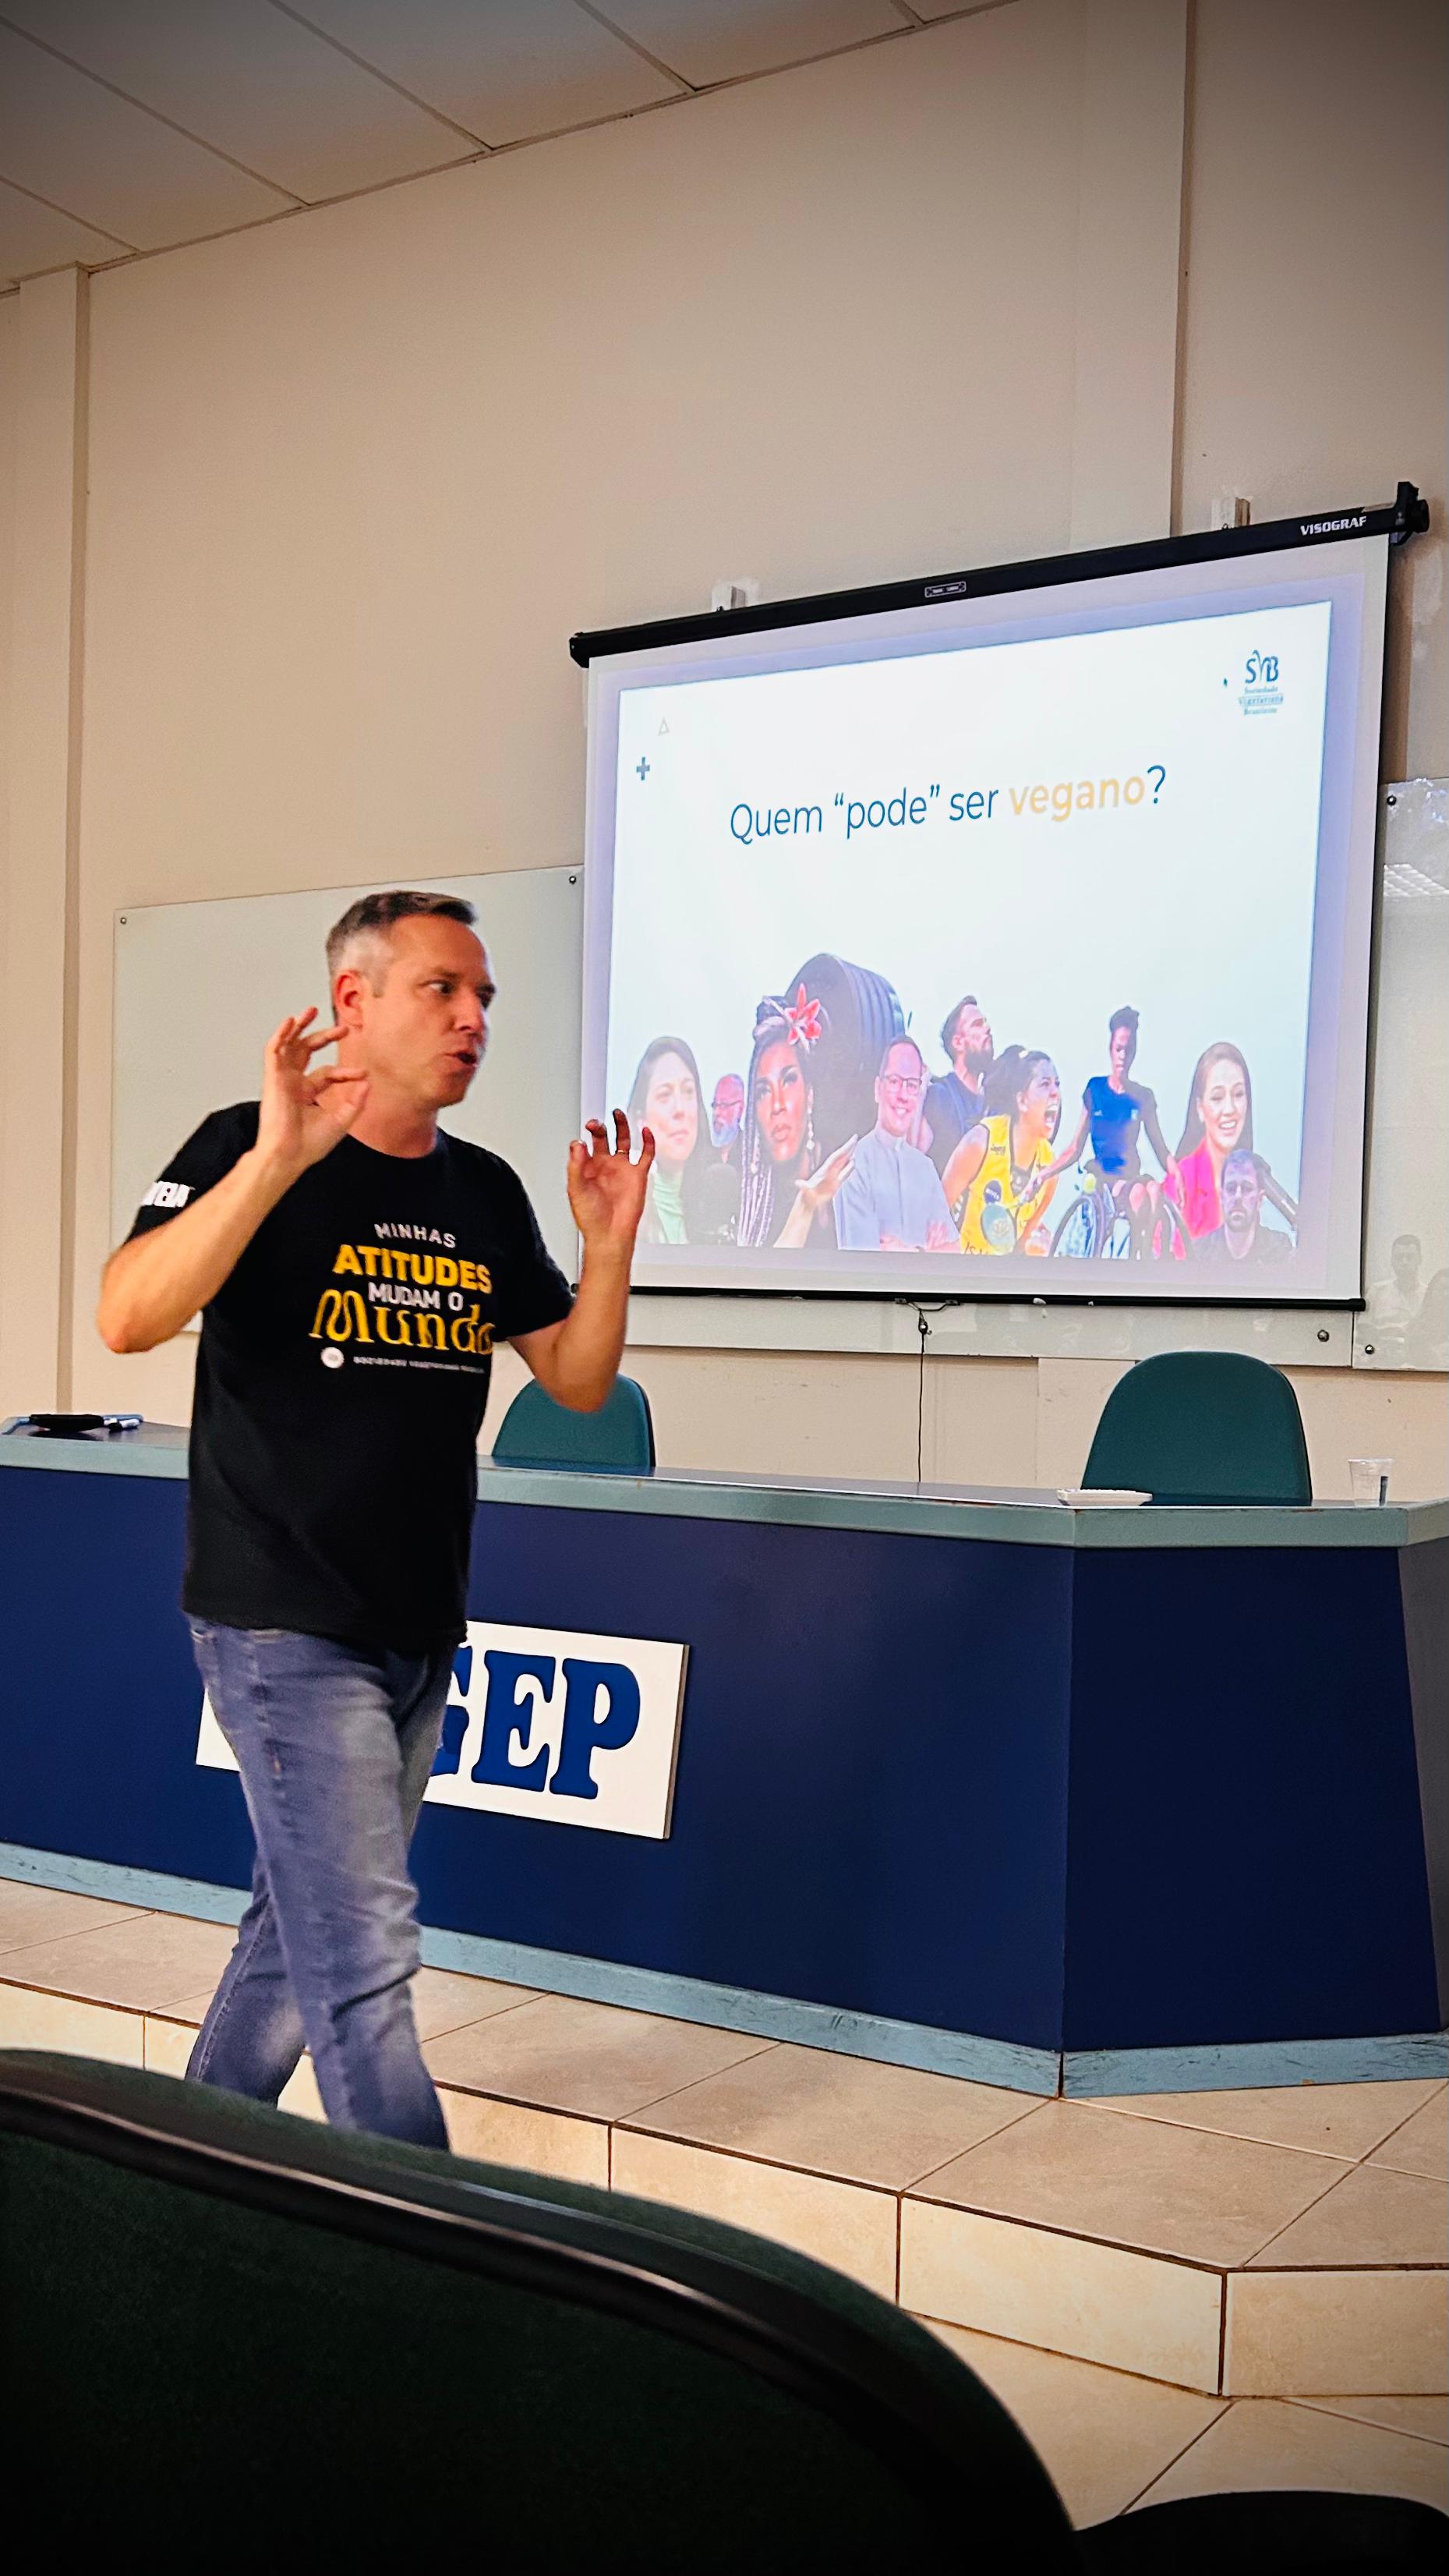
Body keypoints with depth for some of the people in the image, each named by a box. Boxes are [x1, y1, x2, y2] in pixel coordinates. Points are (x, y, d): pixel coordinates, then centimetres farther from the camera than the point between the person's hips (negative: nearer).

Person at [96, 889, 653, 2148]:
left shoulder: (485, 1192, 9)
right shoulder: (250, 1148, -9)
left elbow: (579, 1381, 9)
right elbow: (128, 1319, -24)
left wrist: (610, 1246, -8)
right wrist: (276, 1161, -33)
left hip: (419, 1633, 7)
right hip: (286, 1626, -7)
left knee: (304, 1929, 18)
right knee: (366, 1953, -10)